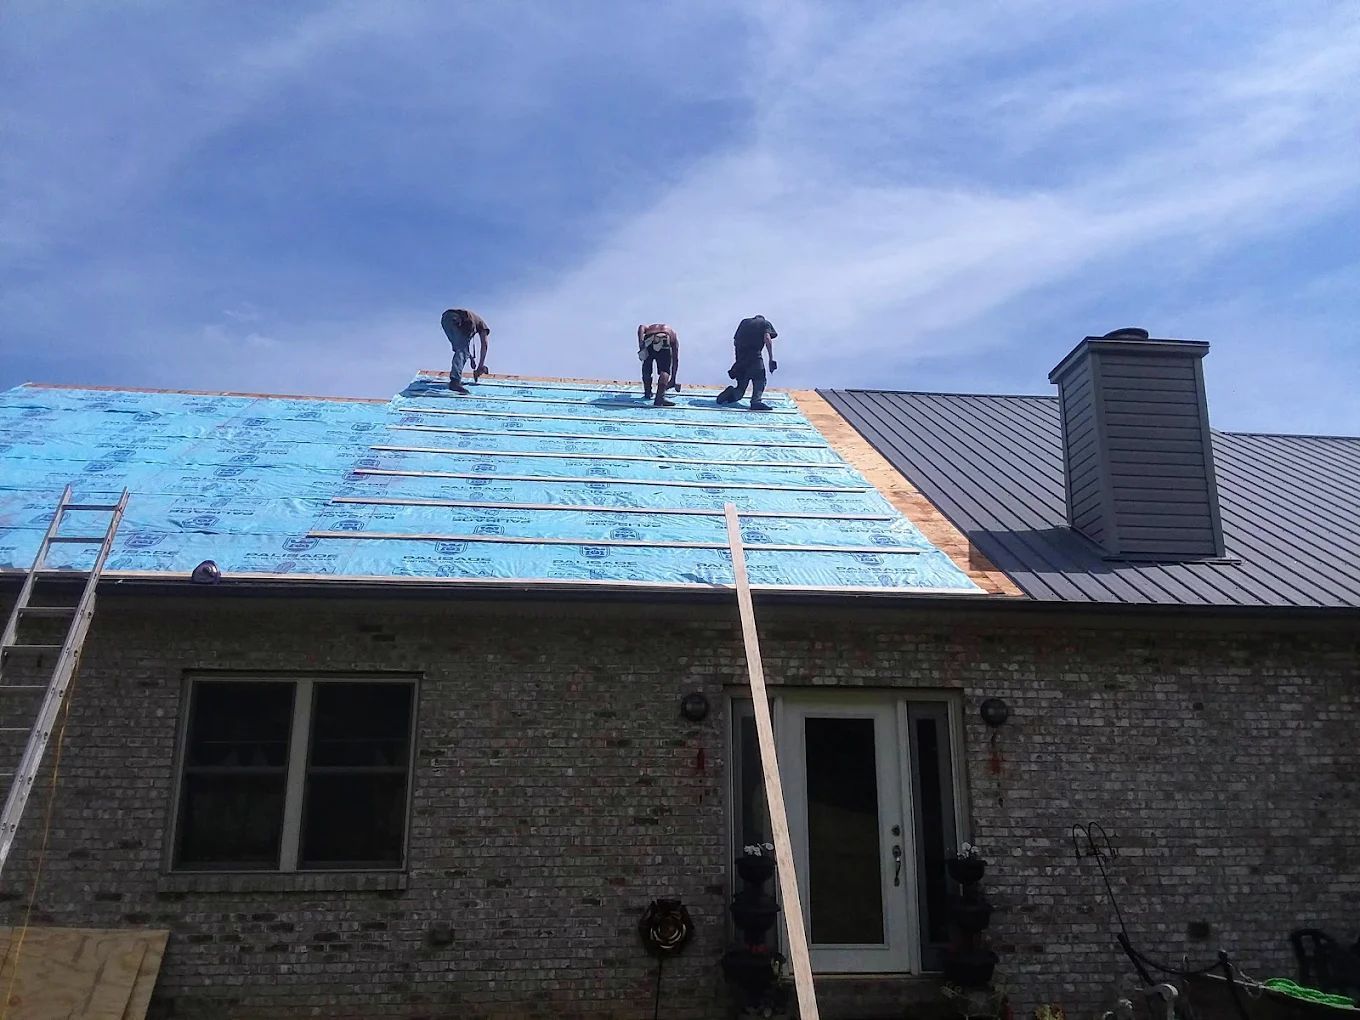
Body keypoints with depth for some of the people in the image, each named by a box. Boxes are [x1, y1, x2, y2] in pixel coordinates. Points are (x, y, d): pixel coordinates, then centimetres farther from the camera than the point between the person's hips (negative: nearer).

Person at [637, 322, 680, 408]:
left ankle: (647, 393, 36)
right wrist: (673, 379, 42)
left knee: (646, 369, 24)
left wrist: (641, 344, 1)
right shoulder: (672, 333, 37)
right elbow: (675, 359, 35)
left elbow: (641, 328, 13)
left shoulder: (650, 328, 41)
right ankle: (660, 398, -15)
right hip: (663, 343, -2)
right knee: (665, 371, 3)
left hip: (648, 341, 2)